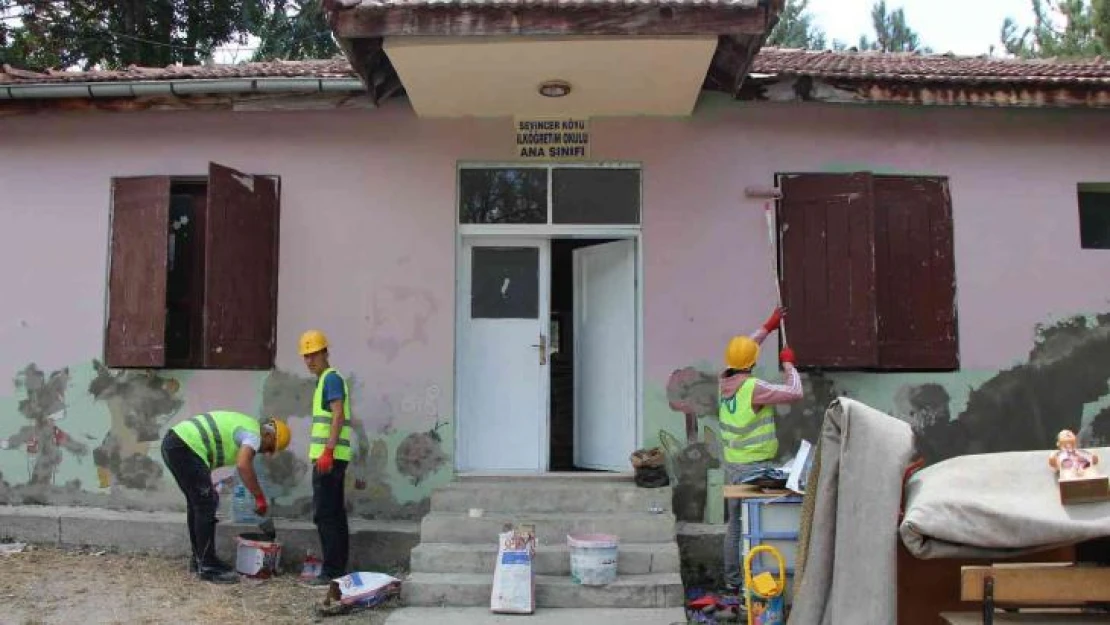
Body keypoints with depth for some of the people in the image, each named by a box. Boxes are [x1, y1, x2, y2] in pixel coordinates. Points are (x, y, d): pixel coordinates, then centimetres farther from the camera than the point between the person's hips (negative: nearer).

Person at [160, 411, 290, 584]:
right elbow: (243, 465, -26)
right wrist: (260, 498, -19)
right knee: (206, 506, -6)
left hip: (172, 442, 11)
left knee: (196, 503, 19)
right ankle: (208, 567, -1)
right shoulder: (253, 434, -8)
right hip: (184, 448, -11)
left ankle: (199, 559, 27)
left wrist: (207, 486, 28)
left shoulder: (243, 426, 22)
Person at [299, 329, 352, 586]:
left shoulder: (331, 378, -8)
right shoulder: (326, 380, 21)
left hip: (329, 456, -10)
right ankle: (339, 569, 16)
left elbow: (338, 416, -19)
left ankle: (331, 571, -7)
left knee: (325, 514, -9)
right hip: (331, 457, 10)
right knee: (336, 514, 11)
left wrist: (327, 451, -25)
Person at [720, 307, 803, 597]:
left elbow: (741, 348, 19)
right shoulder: (753, 388, -19)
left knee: (735, 523, 14)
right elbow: (794, 392, -14)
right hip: (754, 466, -8)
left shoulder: (725, 380, 3)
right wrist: (788, 363, 2)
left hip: (732, 464, 8)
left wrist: (768, 326, 27)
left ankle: (732, 580, 22)